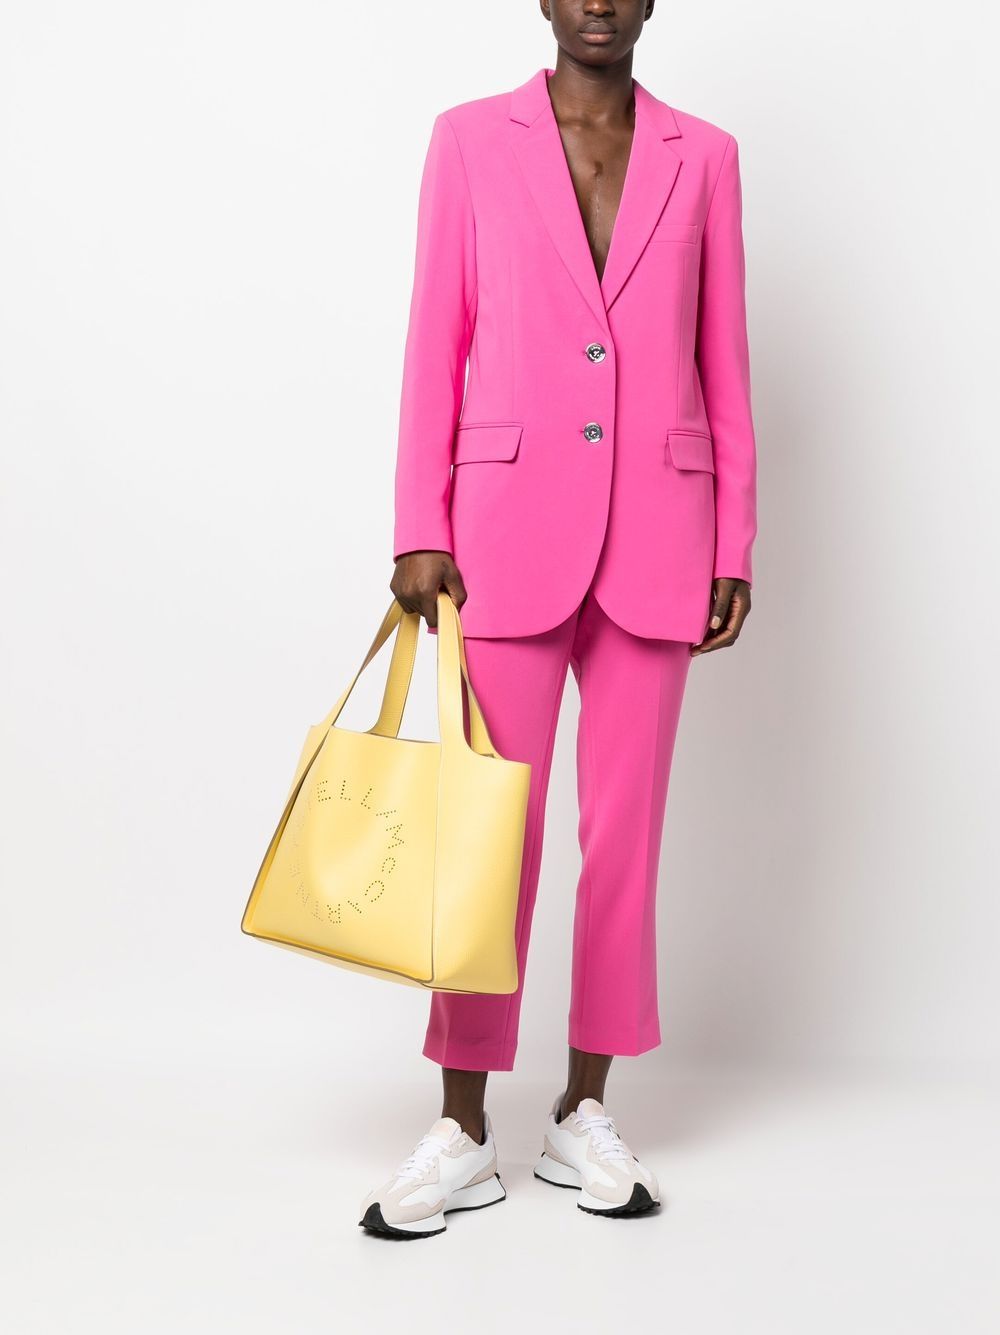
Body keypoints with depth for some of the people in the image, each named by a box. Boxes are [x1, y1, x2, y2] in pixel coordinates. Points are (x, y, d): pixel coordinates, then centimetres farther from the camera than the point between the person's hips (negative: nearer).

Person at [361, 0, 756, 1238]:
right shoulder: (471, 140, 5)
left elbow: (724, 366, 8)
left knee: (624, 826, 6)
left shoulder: (703, 156, 9)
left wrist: (734, 546, 4)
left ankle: (582, 1113, 19)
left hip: (655, 537, 2)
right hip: (513, 524, -1)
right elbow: (436, 344, 2)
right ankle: (462, 1131, 12)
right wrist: (420, 528, -4)